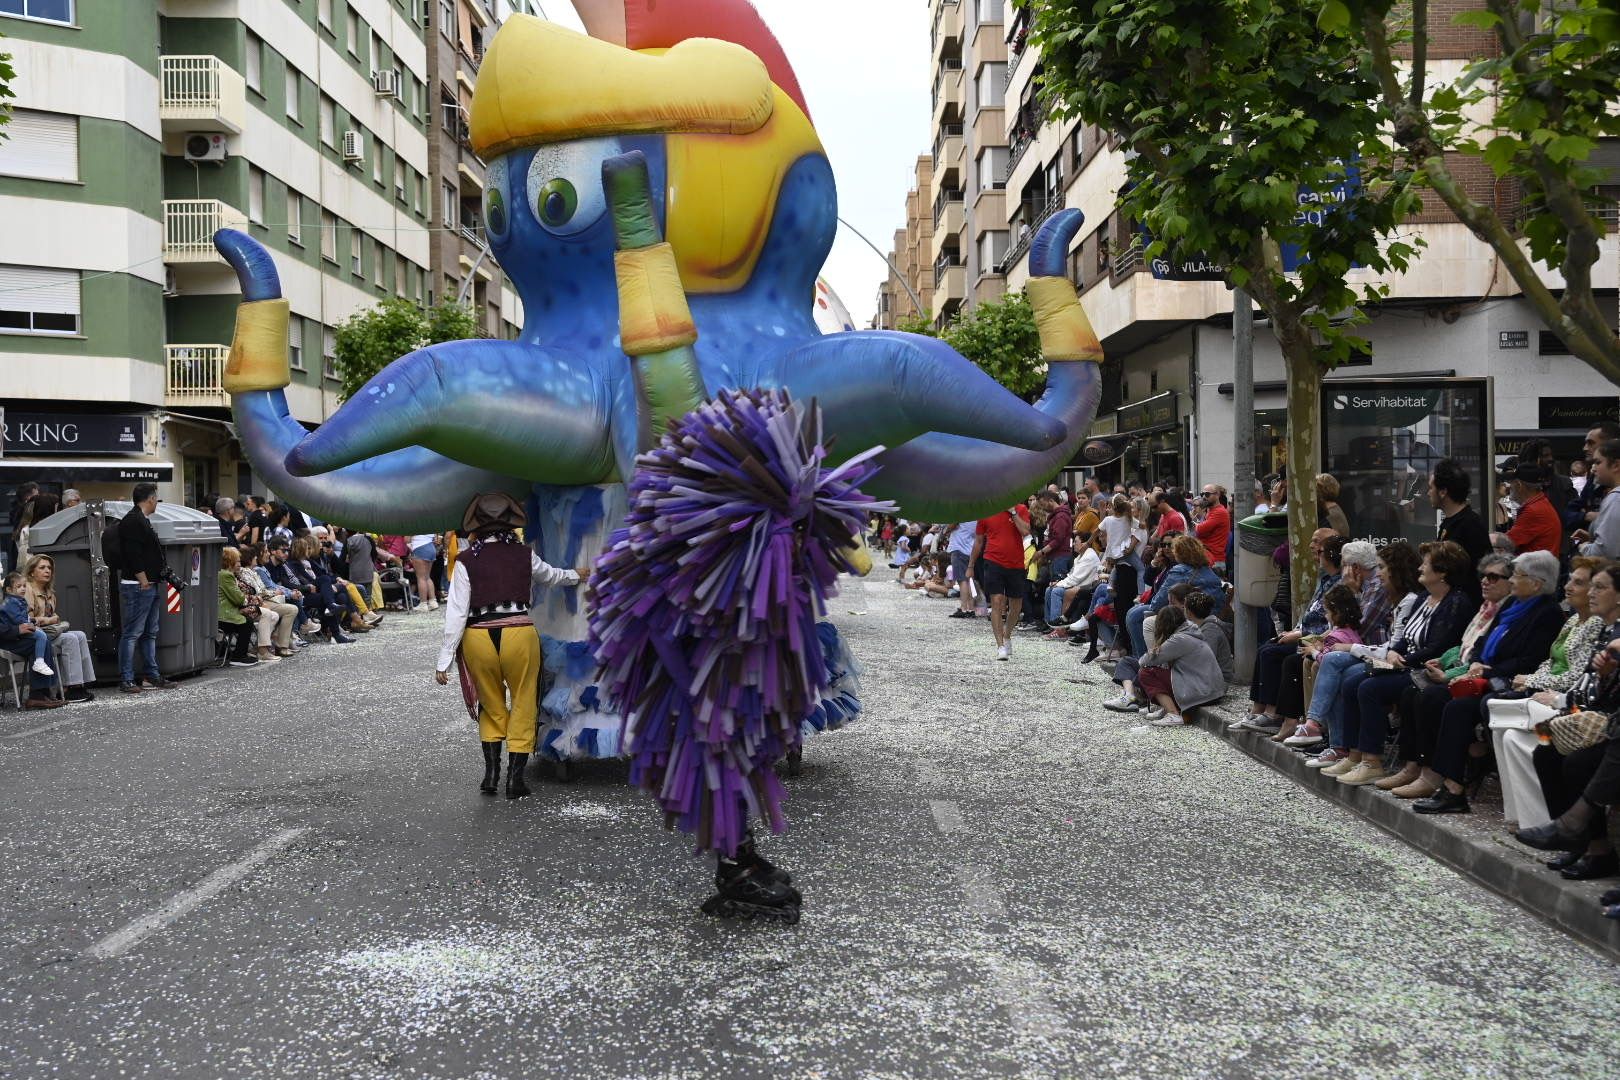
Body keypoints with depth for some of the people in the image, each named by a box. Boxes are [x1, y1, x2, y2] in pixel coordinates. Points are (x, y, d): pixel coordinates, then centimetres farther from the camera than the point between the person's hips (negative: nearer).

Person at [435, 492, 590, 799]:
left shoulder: (466, 561, -1)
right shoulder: (525, 555, 4)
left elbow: (456, 613, -6)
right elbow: (550, 575, 26)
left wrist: (444, 661, -2)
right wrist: (575, 575, 48)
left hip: (478, 637, 0)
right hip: (519, 634, 0)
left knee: (491, 706, 20)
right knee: (523, 705, 13)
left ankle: (491, 773, 20)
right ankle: (515, 778, 14)